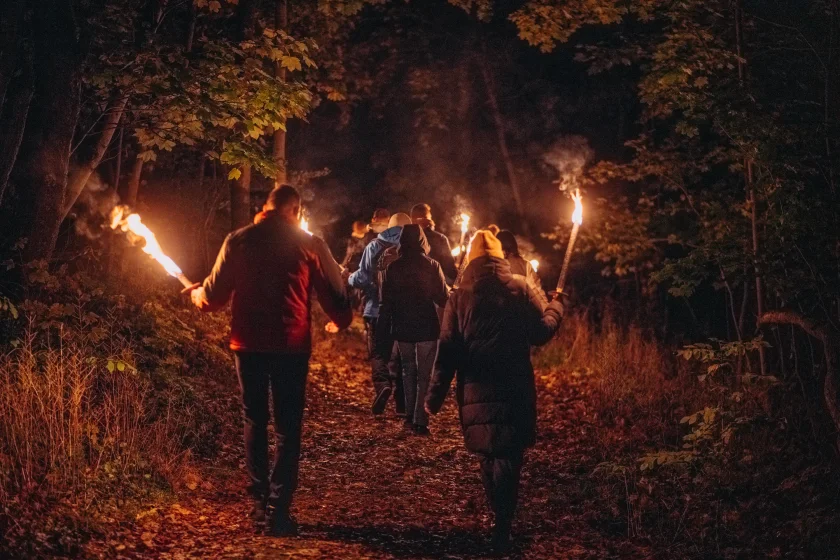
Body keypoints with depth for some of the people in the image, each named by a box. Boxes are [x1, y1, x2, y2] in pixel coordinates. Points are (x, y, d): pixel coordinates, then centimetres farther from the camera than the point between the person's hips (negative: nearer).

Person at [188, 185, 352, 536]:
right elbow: (334, 293, 3)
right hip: (291, 345, -2)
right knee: (287, 427, 4)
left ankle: (259, 503, 15)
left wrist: (196, 294, 28)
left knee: (254, 421, 15)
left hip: (248, 344, 2)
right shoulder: (309, 245, -1)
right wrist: (342, 321, 23)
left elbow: (215, 295, 5)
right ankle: (279, 510, -2)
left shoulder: (238, 241, 2)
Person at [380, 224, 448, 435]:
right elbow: (443, 298, -8)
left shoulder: (393, 268, -3)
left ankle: (410, 416, 18)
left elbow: (386, 301, 1)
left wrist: (384, 327, 11)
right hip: (427, 328, -3)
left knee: (408, 369, 19)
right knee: (425, 373, 4)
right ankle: (420, 420, -2)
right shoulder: (431, 266, -10)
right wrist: (453, 292, 14)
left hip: (402, 328, 3)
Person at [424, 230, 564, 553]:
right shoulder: (519, 288, -2)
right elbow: (541, 332, 0)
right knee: (508, 456, 1)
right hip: (514, 389, -2)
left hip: (475, 390, 2)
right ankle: (502, 528, -7)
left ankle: (501, 520, 28)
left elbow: (447, 350, -1)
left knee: (488, 454, 17)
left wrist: (435, 395, 4)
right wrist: (556, 307, 20)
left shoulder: (460, 295, 1)